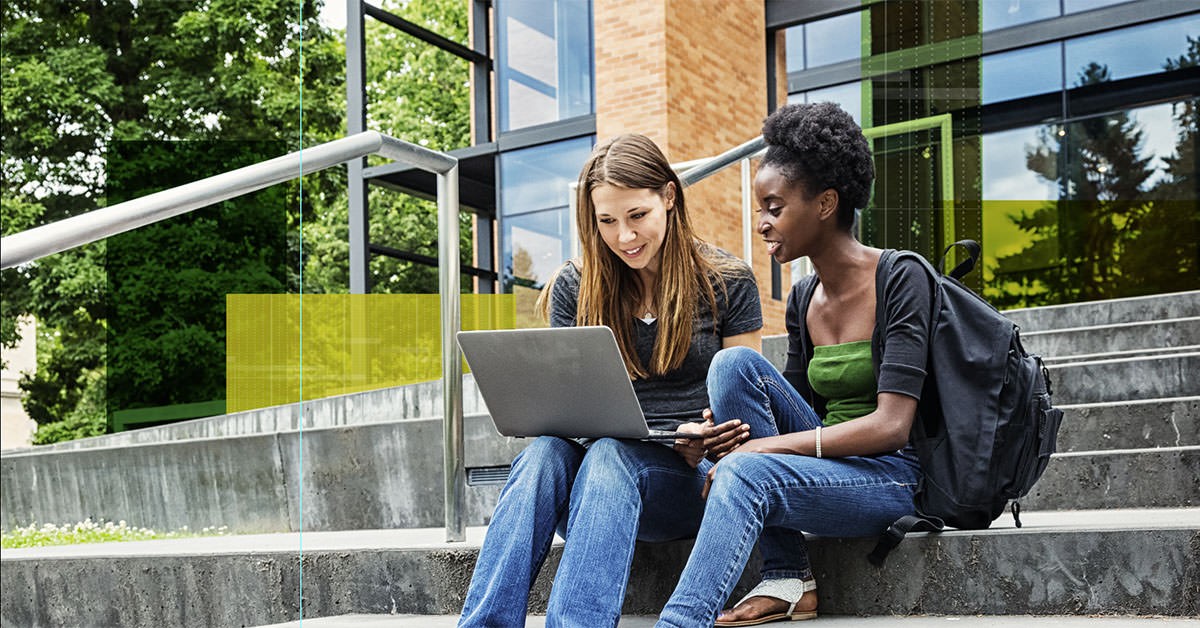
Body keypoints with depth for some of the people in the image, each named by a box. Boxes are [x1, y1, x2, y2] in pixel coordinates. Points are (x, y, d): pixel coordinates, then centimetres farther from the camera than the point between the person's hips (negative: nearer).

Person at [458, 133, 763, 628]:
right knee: (544, 452, -32)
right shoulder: (575, 286, 9)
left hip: (691, 476, -2)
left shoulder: (727, 283, 3)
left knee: (608, 455, -36)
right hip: (594, 458, 3)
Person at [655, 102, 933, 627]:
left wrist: (758, 447, -22)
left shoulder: (901, 279, -11)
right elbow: (800, 413, 11)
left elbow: (891, 426, -20)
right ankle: (787, 580, -15)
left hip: (892, 476, -7)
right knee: (734, 361, -14)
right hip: (827, 463, 7)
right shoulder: (802, 298, 11)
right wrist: (736, 434, -13)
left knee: (745, 474, -32)